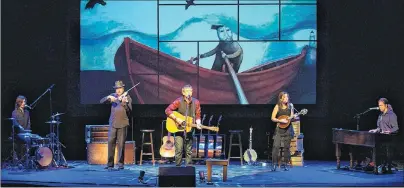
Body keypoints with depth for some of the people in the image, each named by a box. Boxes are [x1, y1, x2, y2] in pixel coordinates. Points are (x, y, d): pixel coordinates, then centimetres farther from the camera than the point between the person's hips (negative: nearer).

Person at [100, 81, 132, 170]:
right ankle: (110, 164, 5)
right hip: (113, 124, 2)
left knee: (121, 144, -1)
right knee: (110, 143, -1)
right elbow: (102, 101, 0)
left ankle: (120, 164, 7)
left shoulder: (127, 97, 3)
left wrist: (124, 103, -24)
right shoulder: (113, 96, 9)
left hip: (122, 124, -2)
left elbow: (129, 111, -7)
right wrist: (108, 97, -18)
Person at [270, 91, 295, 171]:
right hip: (279, 129, -3)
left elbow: (292, 117, 12)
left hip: (288, 129, 3)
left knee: (286, 147, 4)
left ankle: (285, 164, 12)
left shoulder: (290, 106, 6)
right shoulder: (277, 106, -3)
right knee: (276, 146, -13)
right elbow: (272, 118, -5)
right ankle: (274, 164, -7)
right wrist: (281, 120, -17)